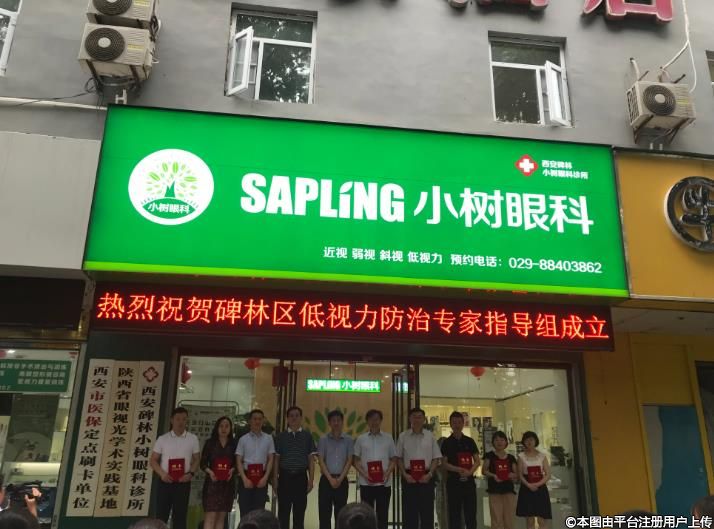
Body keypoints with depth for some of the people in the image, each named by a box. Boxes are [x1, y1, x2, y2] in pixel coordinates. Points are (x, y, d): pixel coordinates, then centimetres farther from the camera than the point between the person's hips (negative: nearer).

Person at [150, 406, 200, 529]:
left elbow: (196, 460, 7)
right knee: (161, 515, 2)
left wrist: (191, 473, -11)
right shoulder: (162, 439, 2)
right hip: (165, 481, 0)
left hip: (183, 482, 0)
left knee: (180, 515, 5)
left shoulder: (192, 439, 3)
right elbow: (153, 460, 4)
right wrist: (162, 473, -13)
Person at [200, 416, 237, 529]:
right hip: (212, 482, -2)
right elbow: (203, 463, 2)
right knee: (210, 515, -10)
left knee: (221, 517, 6)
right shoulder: (210, 442, 3)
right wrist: (209, 471, -15)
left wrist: (233, 470, -12)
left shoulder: (234, 444, 6)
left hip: (228, 483, 2)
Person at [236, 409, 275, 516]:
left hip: (261, 477, 0)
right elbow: (238, 461, 2)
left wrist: (265, 477, -8)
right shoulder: (243, 439, 4)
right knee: (245, 509, 1)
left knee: (259, 510, 0)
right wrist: (245, 479, -9)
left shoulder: (268, 438, 4)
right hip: (246, 476, 0)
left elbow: (270, 460, 4)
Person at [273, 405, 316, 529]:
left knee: (299, 512, 5)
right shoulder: (281, 436, 5)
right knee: (283, 512, 4)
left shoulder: (307, 436, 4)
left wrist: (311, 480, 0)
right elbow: (276, 459, 7)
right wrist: (275, 479, 2)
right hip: (285, 476, 0)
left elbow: (311, 460, 5)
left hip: (301, 477, 0)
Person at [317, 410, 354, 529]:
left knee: (340, 513, 4)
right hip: (326, 479, 0)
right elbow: (321, 461, -2)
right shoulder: (323, 439, 1)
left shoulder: (348, 440, 3)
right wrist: (330, 479, -11)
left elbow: (349, 461, 0)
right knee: (324, 512, 1)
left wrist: (340, 479, -9)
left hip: (342, 480, 1)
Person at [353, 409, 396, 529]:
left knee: (383, 514, 6)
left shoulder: (388, 438, 6)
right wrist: (364, 474, -10)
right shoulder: (361, 439, 5)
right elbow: (356, 460, 6)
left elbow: (394, 459, 8)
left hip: (384, 482, 0)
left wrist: (387, 473, -10)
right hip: (366, 483, 0)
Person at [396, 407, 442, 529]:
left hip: (426, 477, 1)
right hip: (409, 477, 0)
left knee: (427, 511, 5)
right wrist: (405, 474, -6)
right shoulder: (403, 436, 2)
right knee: (409, 512, 5)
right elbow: (399, 458, 6)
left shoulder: (430, 436, 3)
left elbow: (436, 458, 5)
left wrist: (429, 474, -7)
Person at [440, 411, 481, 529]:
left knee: (471, 514, 6)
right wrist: (458, 469, -20)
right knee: (454, 515, 2)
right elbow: (444, 463, -4)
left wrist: (470, 471, -12)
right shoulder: (447, 442, 1)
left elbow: (477, 461, 7)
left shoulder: (469, 441, 9)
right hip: (453, 482, -2)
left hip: (469, 481, 2)